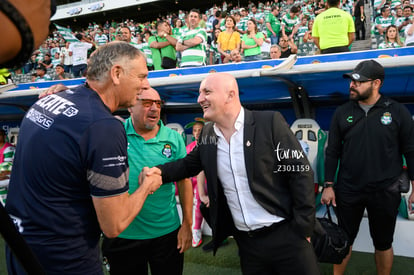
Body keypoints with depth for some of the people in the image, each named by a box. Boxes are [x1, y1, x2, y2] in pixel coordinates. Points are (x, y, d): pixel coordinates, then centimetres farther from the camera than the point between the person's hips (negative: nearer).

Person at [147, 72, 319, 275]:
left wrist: (302, 229, -10)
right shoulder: (207, 134, 3)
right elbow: (189, 164, 16)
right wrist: (159, 172, -3)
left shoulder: (270, 122, -12)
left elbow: (301, 173, -11)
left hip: (284, 235, -4)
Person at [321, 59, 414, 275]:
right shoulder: (342, 113, 0)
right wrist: (328, 185, 0)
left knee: (383, 243, 16)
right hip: (347, 190, 1)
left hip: (385, 192, -1)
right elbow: (332, 152, 3)